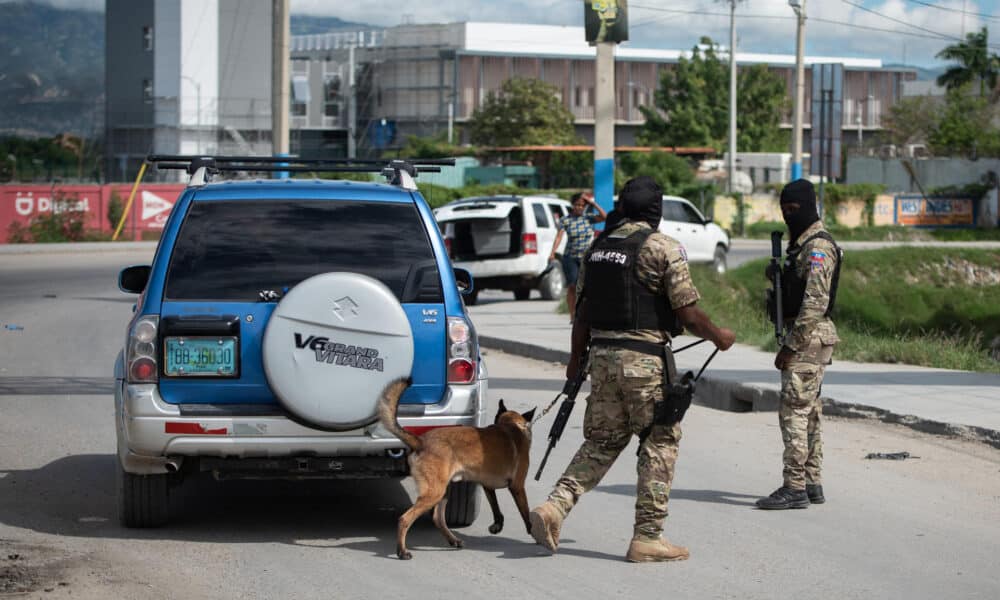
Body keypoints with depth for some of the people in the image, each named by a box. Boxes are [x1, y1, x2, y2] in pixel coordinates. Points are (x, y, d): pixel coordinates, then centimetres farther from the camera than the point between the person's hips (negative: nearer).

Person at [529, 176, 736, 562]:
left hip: (602, 355, 6)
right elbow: (688, 314, -11)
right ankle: (647, 537, 4)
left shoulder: (599, 246, 10)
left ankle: (555, 506, -3)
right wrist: (719, 337, 7)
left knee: (601, 441, 15)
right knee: (659, 443, 5)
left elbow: (583, 310, 15)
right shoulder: (662, 248, -11)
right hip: (645, 359, -6)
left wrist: (576, 359, 26)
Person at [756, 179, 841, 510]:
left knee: (794, 411, -12)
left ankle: (794, 488, -12)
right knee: (809, 413, 13)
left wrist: (791, 347, -22)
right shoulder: (800, 241, 16)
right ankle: (812, 483, 18)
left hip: (809, 337, -11)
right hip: (805, 337, 11)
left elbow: (815, 302, -23)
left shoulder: (818, 246, -16)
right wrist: (778, 276, 8)